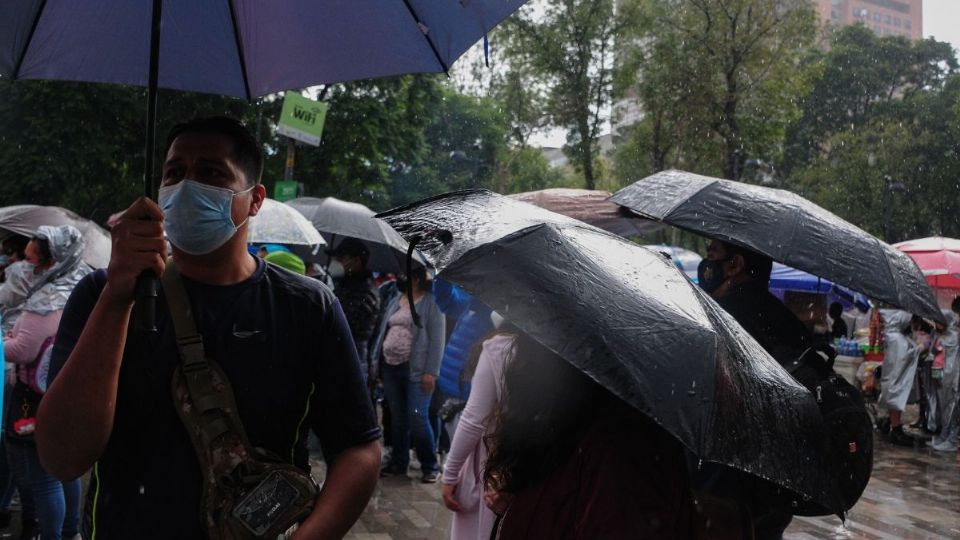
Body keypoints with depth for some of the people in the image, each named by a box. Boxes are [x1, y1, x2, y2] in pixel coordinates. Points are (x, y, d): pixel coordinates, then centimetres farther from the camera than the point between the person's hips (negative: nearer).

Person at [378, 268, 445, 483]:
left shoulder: (431, 302, -5)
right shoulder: (398, 301, 16)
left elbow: (437, 339, -10)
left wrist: (431, 372, -16)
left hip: (416, 370, -6)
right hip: (390, 368, 7)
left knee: (417, 418, -9)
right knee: (397, 418, 12)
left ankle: (430, 466, 5)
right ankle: (398, 462, 23)